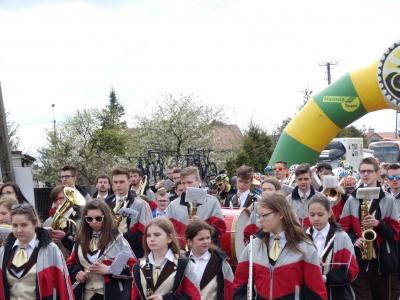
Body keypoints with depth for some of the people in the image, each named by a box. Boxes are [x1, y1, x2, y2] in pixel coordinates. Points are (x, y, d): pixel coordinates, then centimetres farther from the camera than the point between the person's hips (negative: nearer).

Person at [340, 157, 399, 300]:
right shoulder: (352, 199, 8)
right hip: (358, 260, 0)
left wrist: (378, 224, -14)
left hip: (382, 261, 0)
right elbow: (343, 227, 7)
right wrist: (354, 240, -12)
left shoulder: (388, 200, 4)